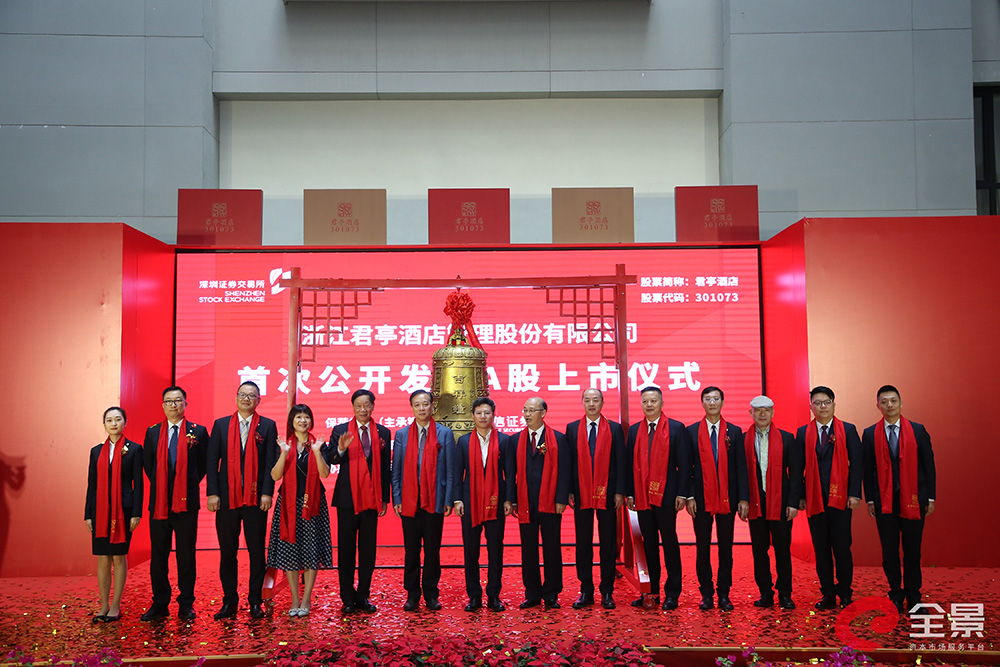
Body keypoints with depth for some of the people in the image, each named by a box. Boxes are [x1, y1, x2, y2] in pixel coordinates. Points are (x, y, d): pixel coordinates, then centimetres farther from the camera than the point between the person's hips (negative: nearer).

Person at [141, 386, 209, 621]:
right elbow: (147, 463, 16)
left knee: (186, 556, 4)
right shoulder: (152, 432, 8)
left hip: (187, 503, -2)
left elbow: (205, 463, 8)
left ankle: (186, 604, 12)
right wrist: (160, 487, 11)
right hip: (159, 502, 2)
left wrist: (191, 484, 6)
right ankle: (160, 604, 17)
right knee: (158, 556, 7)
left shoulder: (198, 432, 1)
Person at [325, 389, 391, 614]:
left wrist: (384, 499, 4)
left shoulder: (383, 433, 7)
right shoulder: (340, 430, 3)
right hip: (347, 498, -1)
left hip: (371, 499, 1)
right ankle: (348, 598, 13)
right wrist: (340, 449, -29)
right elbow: (330, 459, -7)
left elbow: (386, 468, 7)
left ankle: (363, 596, 16)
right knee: (346, 549, 4)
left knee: (368, 549, 6)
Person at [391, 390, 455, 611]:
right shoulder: (402, 434, 9)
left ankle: (431, 594, 16)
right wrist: (396, 499, 1)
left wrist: (448, 499, -3)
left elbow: (450, 469, 3)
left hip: (434, 501, -1)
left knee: (432, 550, 5)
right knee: (411, 551, 6)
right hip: (409, 501, 1)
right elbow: (396, 470, 8)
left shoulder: (445, 433, 4)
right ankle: (412, 595, 16)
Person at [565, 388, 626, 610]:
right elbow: (569, 462, 5)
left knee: (608, 545, 4)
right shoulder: (572, 428, 7)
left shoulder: (614, 429, 4)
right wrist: (569, 491, -1)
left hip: (606, 494, -1)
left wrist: (619, 491, -5)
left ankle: (607, 593, 13)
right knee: (583, 546, 5)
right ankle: (586, 592, 14)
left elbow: (620, 462, 2)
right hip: (581, 495, 1)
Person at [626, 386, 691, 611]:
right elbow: (630, 463, 12)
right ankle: (651, 592, 16)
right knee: (648, 544, 9)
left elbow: (684, 463, -3)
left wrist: (682, 493, -9)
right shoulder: (634, 430, 11)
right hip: (642, 497, 4)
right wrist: (629, 493, 5)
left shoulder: (676, 428, 0)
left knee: (669, 543, 2)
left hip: (666, 495, -4)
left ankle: (672, 593, 10)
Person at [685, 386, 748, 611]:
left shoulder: (734, 432, 6)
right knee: (702, 548, 4)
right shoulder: (692, 431, 4)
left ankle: (724, 595, 14)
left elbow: (741, 467, 3)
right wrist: (689, 496, -6)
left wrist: (744, 498, -4)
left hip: (727, 498, 1)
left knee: (726, 548, 5)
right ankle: (706, 594, 14)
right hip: (701, 499, 0)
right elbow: (687, 467, 2)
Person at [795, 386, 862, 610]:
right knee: (821, 549, 5)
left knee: (842, 547, -1)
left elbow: (857, 463, 1)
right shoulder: (803, 433, 9)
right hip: (814, 499, 2)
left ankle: (845, 591, 16)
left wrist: (854, 493, -7)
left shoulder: (848, 430, 5)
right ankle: (828, 595, 13)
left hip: (840, 498, -2)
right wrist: (800, 496, 0)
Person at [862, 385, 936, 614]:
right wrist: (869, 499, 0)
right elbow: (867, 469, 5)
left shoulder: (918, 431, 4)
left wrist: (931, 497, 1)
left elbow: (928, 465, 5)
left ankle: (913, 598, 17)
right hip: (884, 502, 0)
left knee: (912, 551, 6)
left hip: (913, 500, 0)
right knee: (889, 552, 5)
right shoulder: (870, 434, 5)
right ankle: (896, 597, 16)